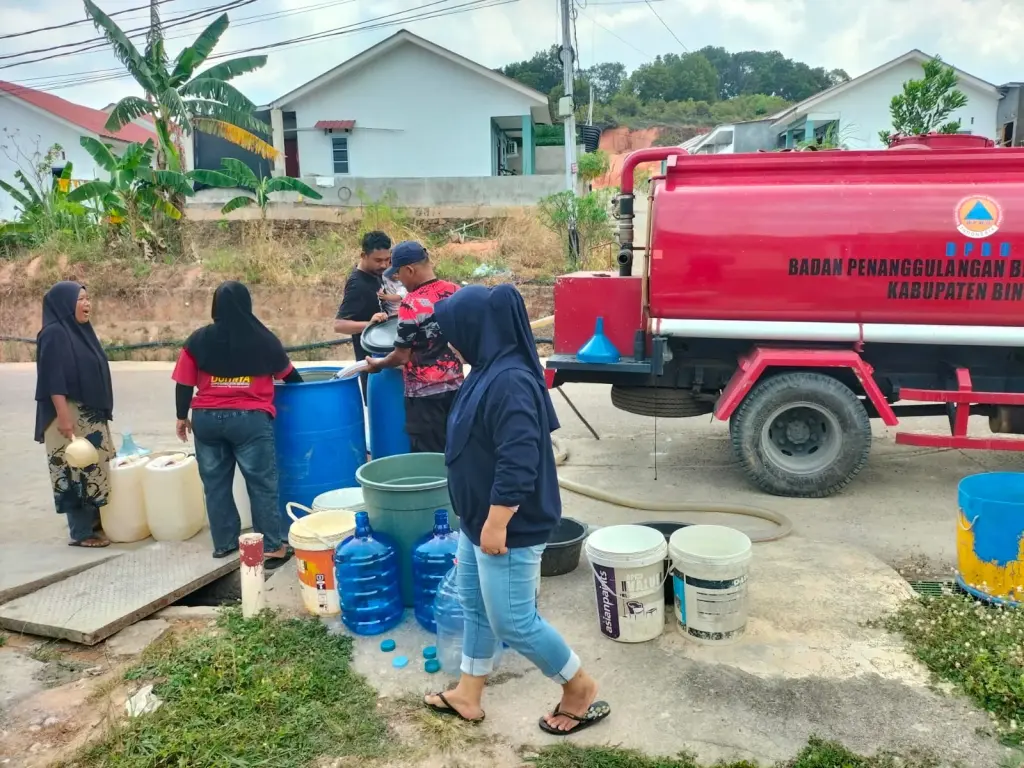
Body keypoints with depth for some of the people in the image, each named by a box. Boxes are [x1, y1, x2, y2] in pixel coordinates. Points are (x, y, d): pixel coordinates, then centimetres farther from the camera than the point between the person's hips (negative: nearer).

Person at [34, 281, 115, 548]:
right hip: (70, 415, -9)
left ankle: (95, 524, 25)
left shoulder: (80, 330, 12)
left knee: (92, 469, 14)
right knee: (76, 472, -2)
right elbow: (53, 380, -19)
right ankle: (80, 533, 7)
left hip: (90, 415, 9)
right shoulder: (54, 334, -14)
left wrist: (100, 413, 19)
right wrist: (63, 416, -24)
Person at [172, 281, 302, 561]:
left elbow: (184, 384, 2)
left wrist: (182, 417, 15)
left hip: (206, 419, 3)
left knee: (215, 484, 15)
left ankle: (224, 543, 24)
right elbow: (289, 375, 11)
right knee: (262, 484, 3)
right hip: (249, 419, -2)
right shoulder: (263, 339, -1)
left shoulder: (198, 340, 1)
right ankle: (272, 547, 5)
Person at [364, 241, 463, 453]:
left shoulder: (411, 304, -17)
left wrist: (378, 364, 5)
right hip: (455, 386, 7)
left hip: (425, 393, -7)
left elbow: (402, 357, -12)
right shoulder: (456, 291, 2)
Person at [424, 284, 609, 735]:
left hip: (508, 529, -10)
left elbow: (519, 463, -30)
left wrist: (497, 524, -24)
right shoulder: (490, 371, 4)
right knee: (475, 607, 21)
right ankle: (467, 696, 38)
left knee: (513, 622, 4)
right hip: (478, 520, 10)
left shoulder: (510, 382, -28)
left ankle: (581, 690, 25)